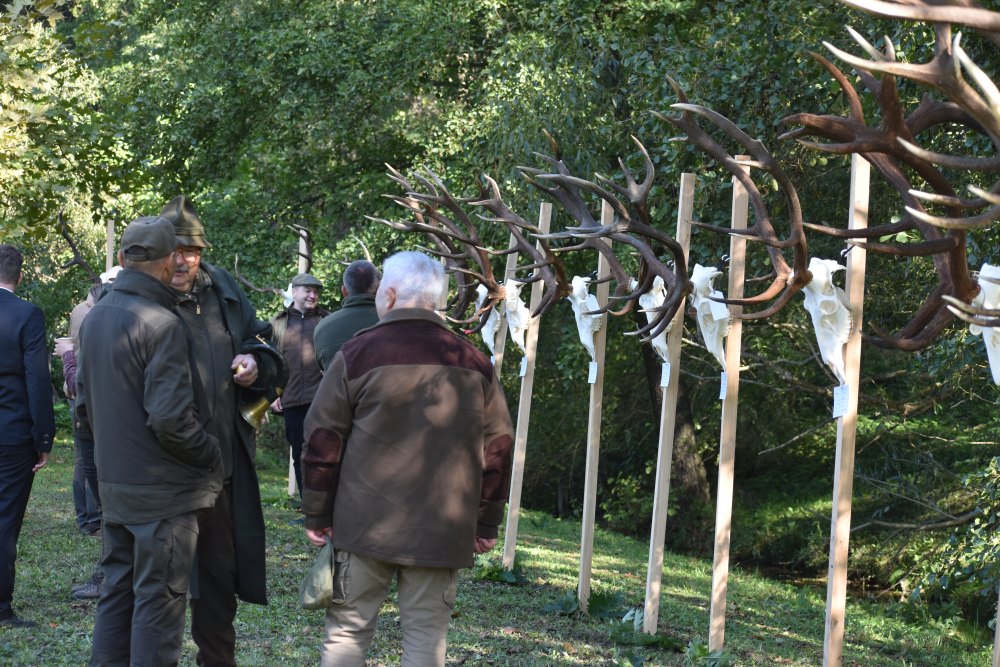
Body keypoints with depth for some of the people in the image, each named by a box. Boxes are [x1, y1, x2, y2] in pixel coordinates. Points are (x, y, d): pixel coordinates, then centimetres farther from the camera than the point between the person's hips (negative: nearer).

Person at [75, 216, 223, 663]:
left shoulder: (94, 318, 9)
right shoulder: (161, 324, -19)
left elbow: (84, 406, 17)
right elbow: (171, 420, -22)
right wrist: (212, 456, -8)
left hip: (113, 486, 8)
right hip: (163, 491, -8)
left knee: (117, 590, 16)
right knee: (159, 598, 0)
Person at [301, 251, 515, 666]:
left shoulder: (357, 355, -3)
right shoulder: (474, 364, 5)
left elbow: (322, 442, -3)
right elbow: (497, 447, 8)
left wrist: (317, 515, 6)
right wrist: (486, 523, 15)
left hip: (364, 524, -2)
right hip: (441, 532, 2)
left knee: (347, 631, 5)